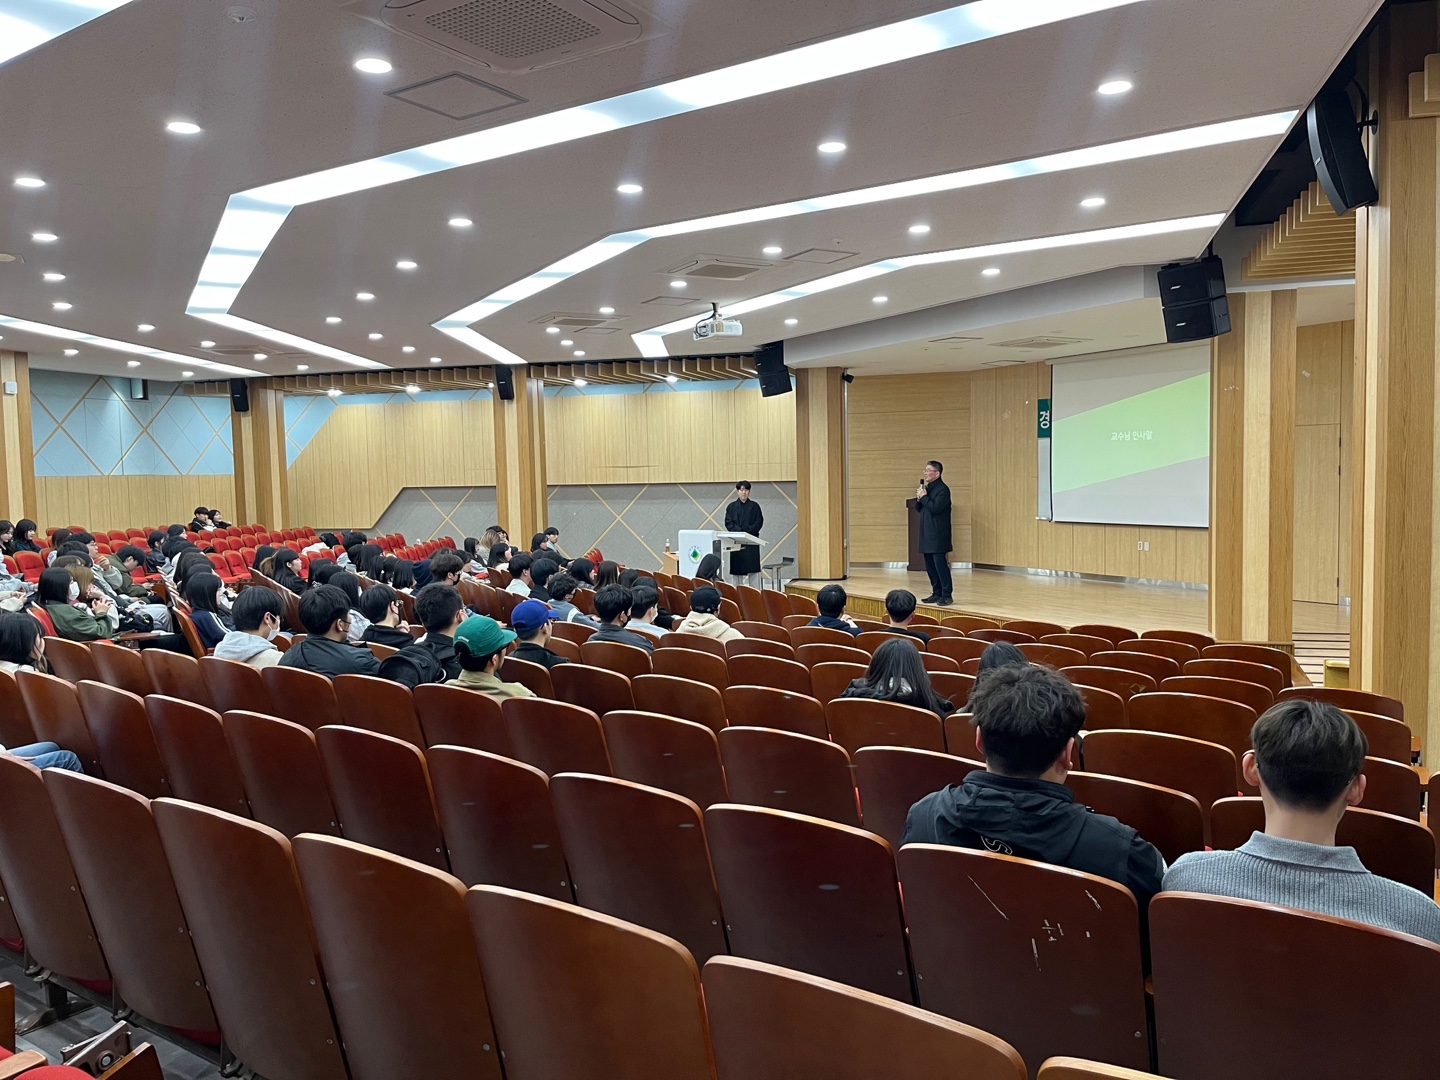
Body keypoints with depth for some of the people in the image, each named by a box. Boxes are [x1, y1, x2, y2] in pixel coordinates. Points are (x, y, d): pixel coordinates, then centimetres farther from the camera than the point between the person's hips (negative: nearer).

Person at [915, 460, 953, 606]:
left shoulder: (942, 489, -11)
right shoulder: (927, 488, 16)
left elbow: (935, 508, -24)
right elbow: (918, 509, 18)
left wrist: (923, 496, -14)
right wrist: (919, 497, 0)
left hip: (938, 535, -9)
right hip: (927, 535, 9)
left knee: (940, 564, -8)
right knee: (930, 566, 10)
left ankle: (947, 595, -4)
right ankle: (937, 593, 17)